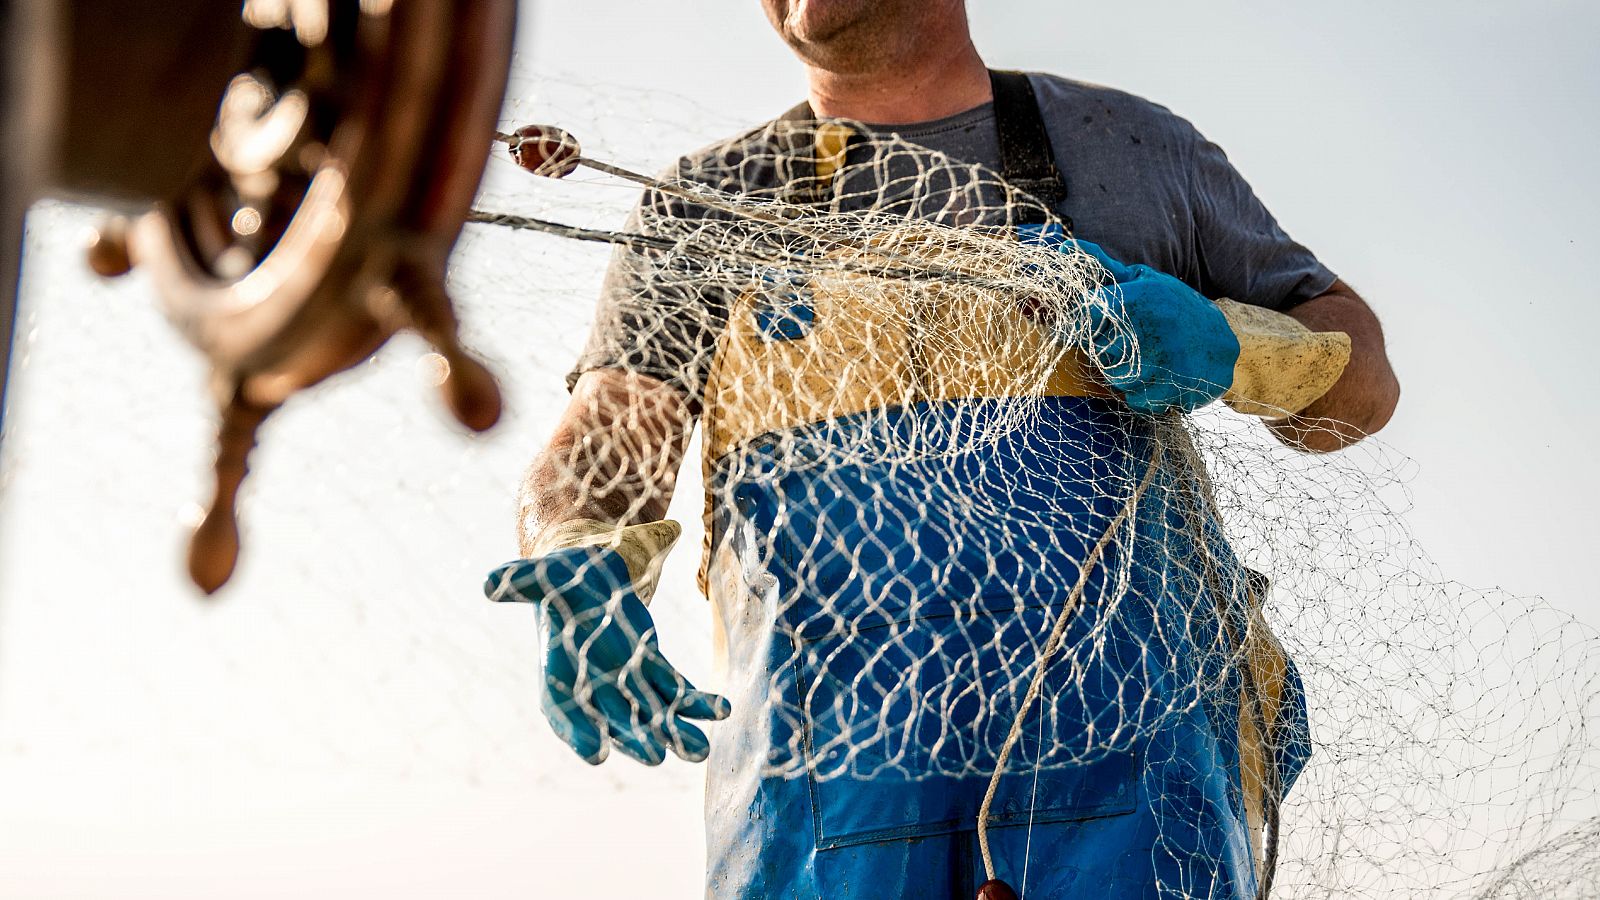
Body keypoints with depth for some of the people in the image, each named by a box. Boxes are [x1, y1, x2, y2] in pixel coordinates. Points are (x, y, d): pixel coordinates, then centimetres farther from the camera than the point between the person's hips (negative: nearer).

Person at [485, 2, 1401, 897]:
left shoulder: (1135, 145, 16)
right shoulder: (706, 204, 15)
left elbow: (1361, 382, 19)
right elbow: (600, 456, 3)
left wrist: (1221, 346, -4)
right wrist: (587, 568, -20)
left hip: (1122, 734, 1)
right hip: (827, 773, 0)